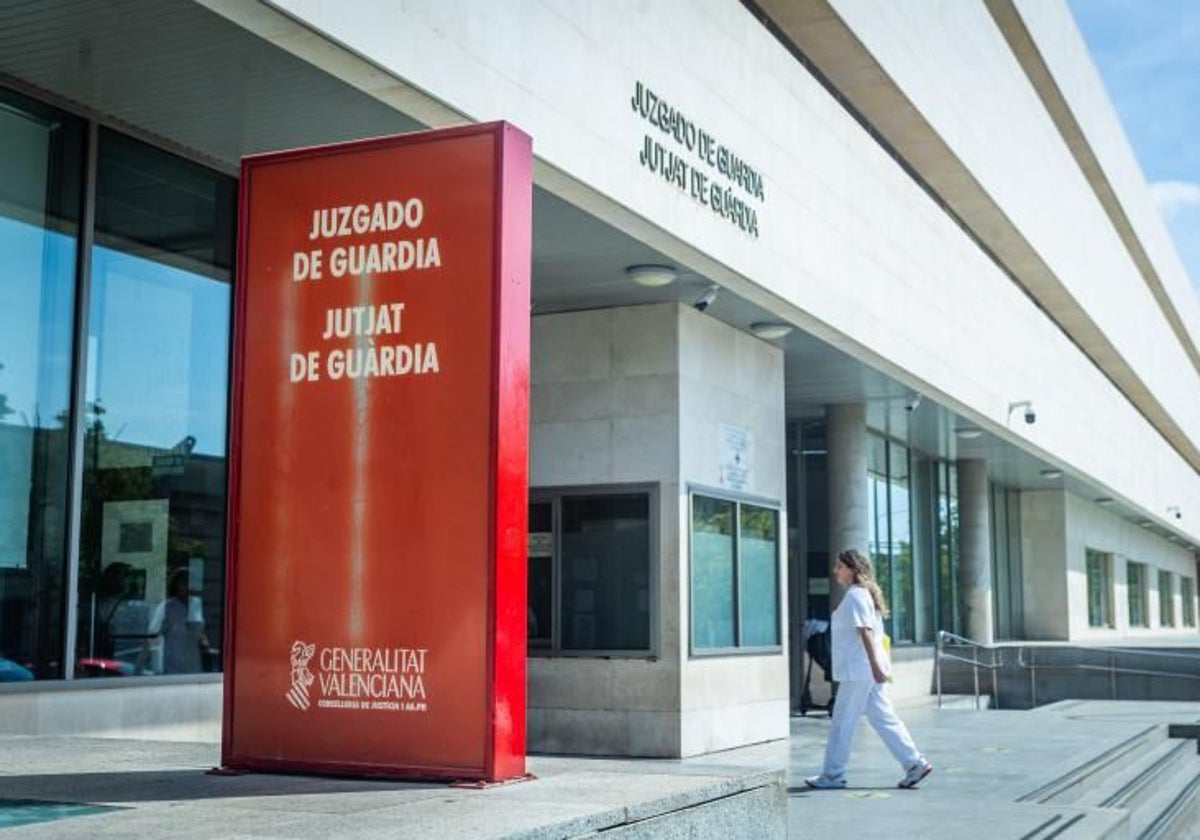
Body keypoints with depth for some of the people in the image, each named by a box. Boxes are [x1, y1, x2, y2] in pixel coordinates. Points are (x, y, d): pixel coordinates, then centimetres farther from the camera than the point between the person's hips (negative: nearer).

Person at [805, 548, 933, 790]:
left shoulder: (855, 596, -14)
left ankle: (832, 775, 7)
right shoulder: (864, 593, 16)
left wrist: (875, 665, -26)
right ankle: (915, 763, 8)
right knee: (883, 718, 10)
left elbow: (865, 632, -21)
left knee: (843, 722, -1)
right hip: (868, 670, 10)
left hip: (858, 671, -10)